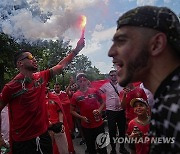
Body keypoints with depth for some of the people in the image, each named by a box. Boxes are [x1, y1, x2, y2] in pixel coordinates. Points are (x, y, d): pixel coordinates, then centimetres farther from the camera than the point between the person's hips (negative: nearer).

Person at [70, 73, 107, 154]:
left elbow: (102, 103, 8)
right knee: (90, 147, 16)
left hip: (99, 123, 0)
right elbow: (72, 111, 1)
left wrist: (99, 110, -11)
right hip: (86, 126, 0)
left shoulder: (94, 91, -3)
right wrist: (81, 117, -12)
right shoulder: (75, 95, -5)